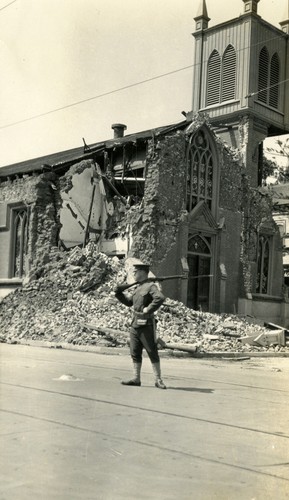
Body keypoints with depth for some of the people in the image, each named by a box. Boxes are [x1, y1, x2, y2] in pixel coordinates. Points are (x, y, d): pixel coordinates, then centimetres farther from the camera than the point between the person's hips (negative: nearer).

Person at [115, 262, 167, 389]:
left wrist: (148, 309, -22)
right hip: (135, 324, 8)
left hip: (146, 325, -8)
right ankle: (136, 378, 19)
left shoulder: (150, 286, -10)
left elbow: (160, 298, -27)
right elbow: (129, 302, 24)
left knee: (152, 352, -2)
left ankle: (158, 380, 4)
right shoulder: (137, 287, 17)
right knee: (135, 352, 11)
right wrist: (119, 293, 11)